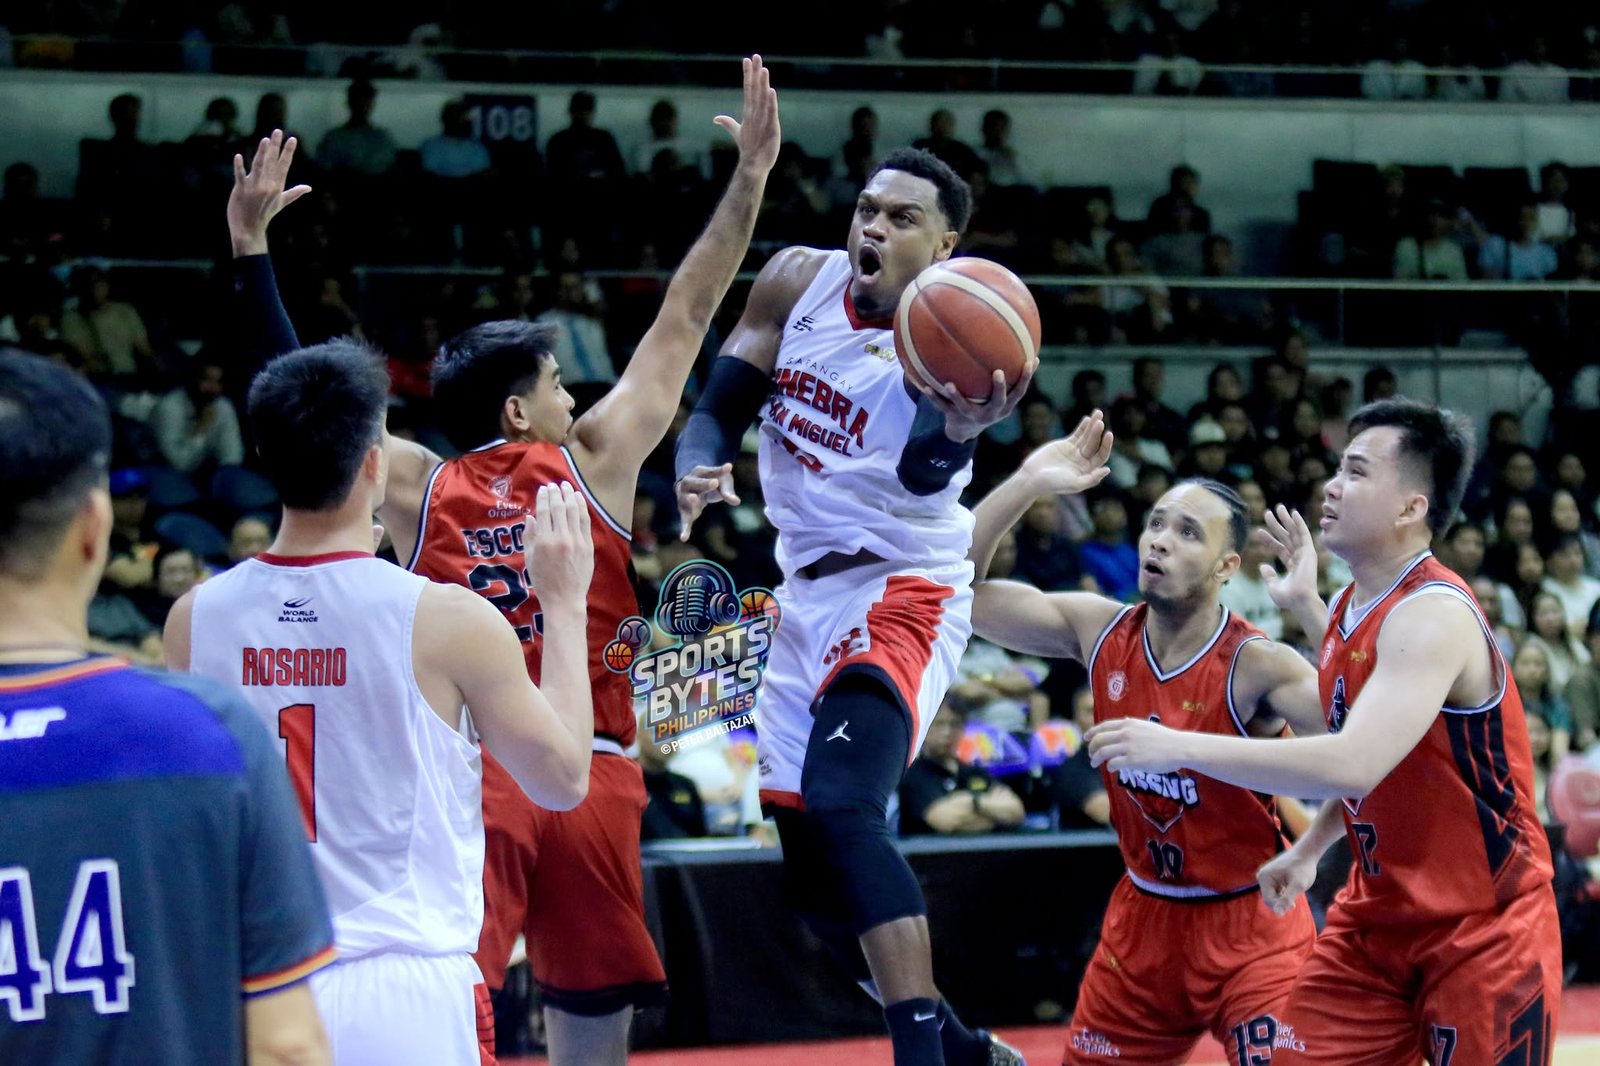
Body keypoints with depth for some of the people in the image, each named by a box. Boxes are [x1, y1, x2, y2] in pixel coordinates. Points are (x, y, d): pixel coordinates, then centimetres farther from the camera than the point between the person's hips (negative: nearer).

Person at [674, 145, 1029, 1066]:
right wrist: (698, 472, -20)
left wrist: (963, 428, -59)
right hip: (809, 591, 7)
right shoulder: (798, 282, 0)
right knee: (812, 868, 10)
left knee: (842, 808, -30)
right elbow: (720, 410, 3)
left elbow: (924, 472, -35)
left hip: (900, 594, -7)